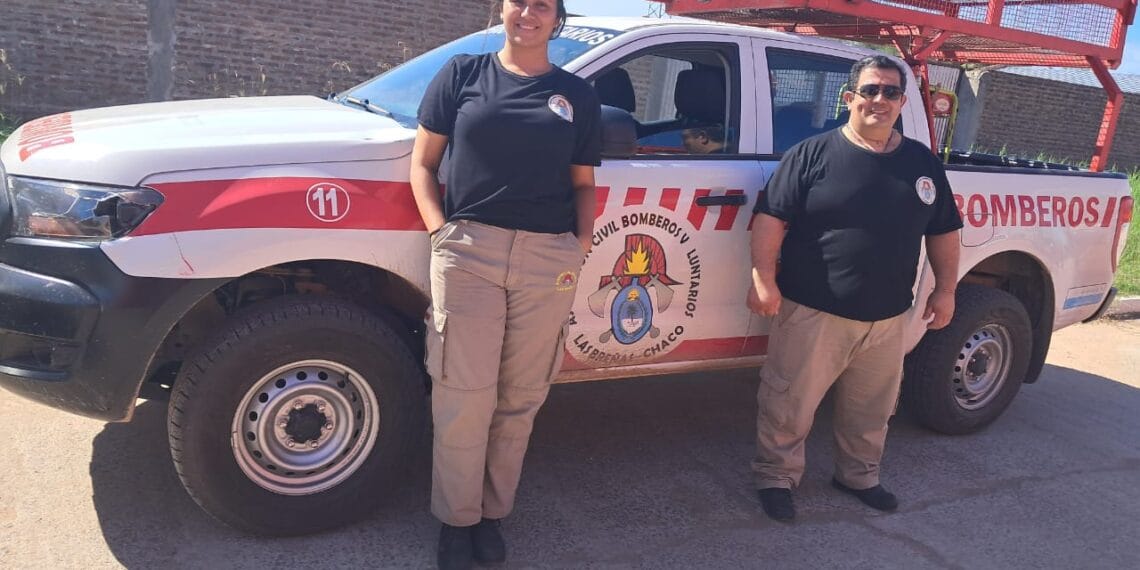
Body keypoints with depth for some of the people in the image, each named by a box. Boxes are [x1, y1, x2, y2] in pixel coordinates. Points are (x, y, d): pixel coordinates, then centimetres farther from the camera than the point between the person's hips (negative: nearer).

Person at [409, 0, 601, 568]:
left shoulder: (577, 95, 14)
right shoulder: (461, 73, 10)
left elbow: (583, 184, 16)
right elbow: (423, 162, 8)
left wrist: (582, 240, -1)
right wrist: (440, 230, -5)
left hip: (549, 258, 2)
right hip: (468, 250, -1)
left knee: (520, 398, 8)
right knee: (463, 396, -1)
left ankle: (491, 513, 25)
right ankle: (457, 519, 19)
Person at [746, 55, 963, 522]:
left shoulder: (923, 163, 9)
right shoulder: (813, 154, -6)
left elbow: (944, 231, 15)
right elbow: (770, 218, -10)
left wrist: (945, 290, 10)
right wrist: (763, 280, -17)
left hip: (888, 317, 5)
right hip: (812, 313, -4)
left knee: (871, 409, 19)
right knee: (788, 405, 3)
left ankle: (859, 475, 40)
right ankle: (776, 478, 23)